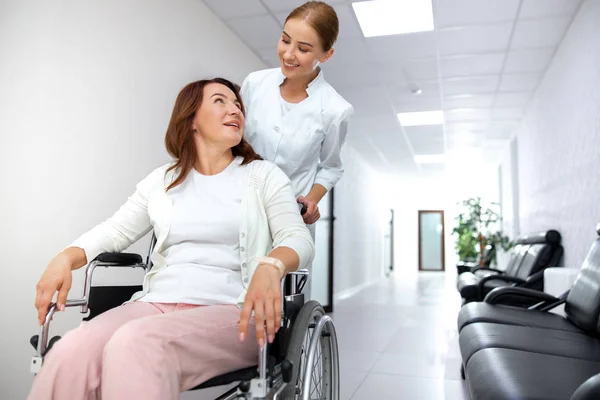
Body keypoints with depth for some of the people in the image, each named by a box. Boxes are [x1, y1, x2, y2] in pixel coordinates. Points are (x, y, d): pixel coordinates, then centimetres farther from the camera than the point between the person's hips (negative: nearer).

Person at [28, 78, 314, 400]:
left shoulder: (265, 175, 9)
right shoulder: (162, 180, 19)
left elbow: (298, 238, -4)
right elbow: (115, 230, 24)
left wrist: (271, 266, -29)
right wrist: (66, 258, 2)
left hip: (232, 310, -3)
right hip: (157, 303, 4)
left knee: (135, 343, -34)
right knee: (71, 354, -27)